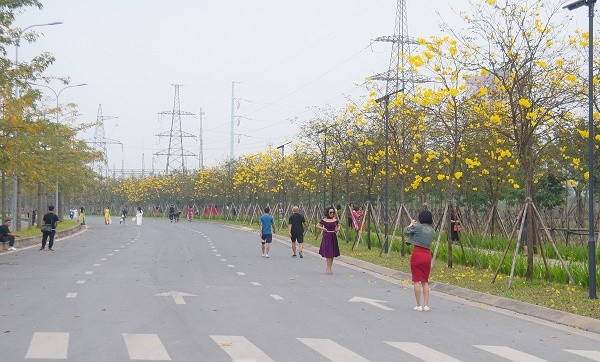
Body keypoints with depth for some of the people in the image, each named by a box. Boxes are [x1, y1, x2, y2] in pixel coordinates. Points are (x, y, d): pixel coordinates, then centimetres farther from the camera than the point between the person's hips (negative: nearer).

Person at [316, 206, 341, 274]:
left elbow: (338, 226, 21)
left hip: (333, 237, 4)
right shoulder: (324, 220, -6)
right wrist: (323, 229, -9)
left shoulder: (335, 220, 4)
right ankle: (328, 268, -2)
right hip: (327, 237, -4)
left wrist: (337, 229, 2)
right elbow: (317, 226, 0)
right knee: (328, 254, -6)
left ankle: (330, 268, 16)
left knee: (333, 254, 6)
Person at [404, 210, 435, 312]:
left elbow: (406, 231, 4)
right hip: (427, 255, 5)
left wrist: (411, 224, 24)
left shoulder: (417, 227, -7)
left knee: (417, 281, 0)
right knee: (425, 281, 12)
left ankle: (419, 305, 0)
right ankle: (426, 305, 6)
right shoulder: (432, 230, 8)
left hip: (417, 254, -5)